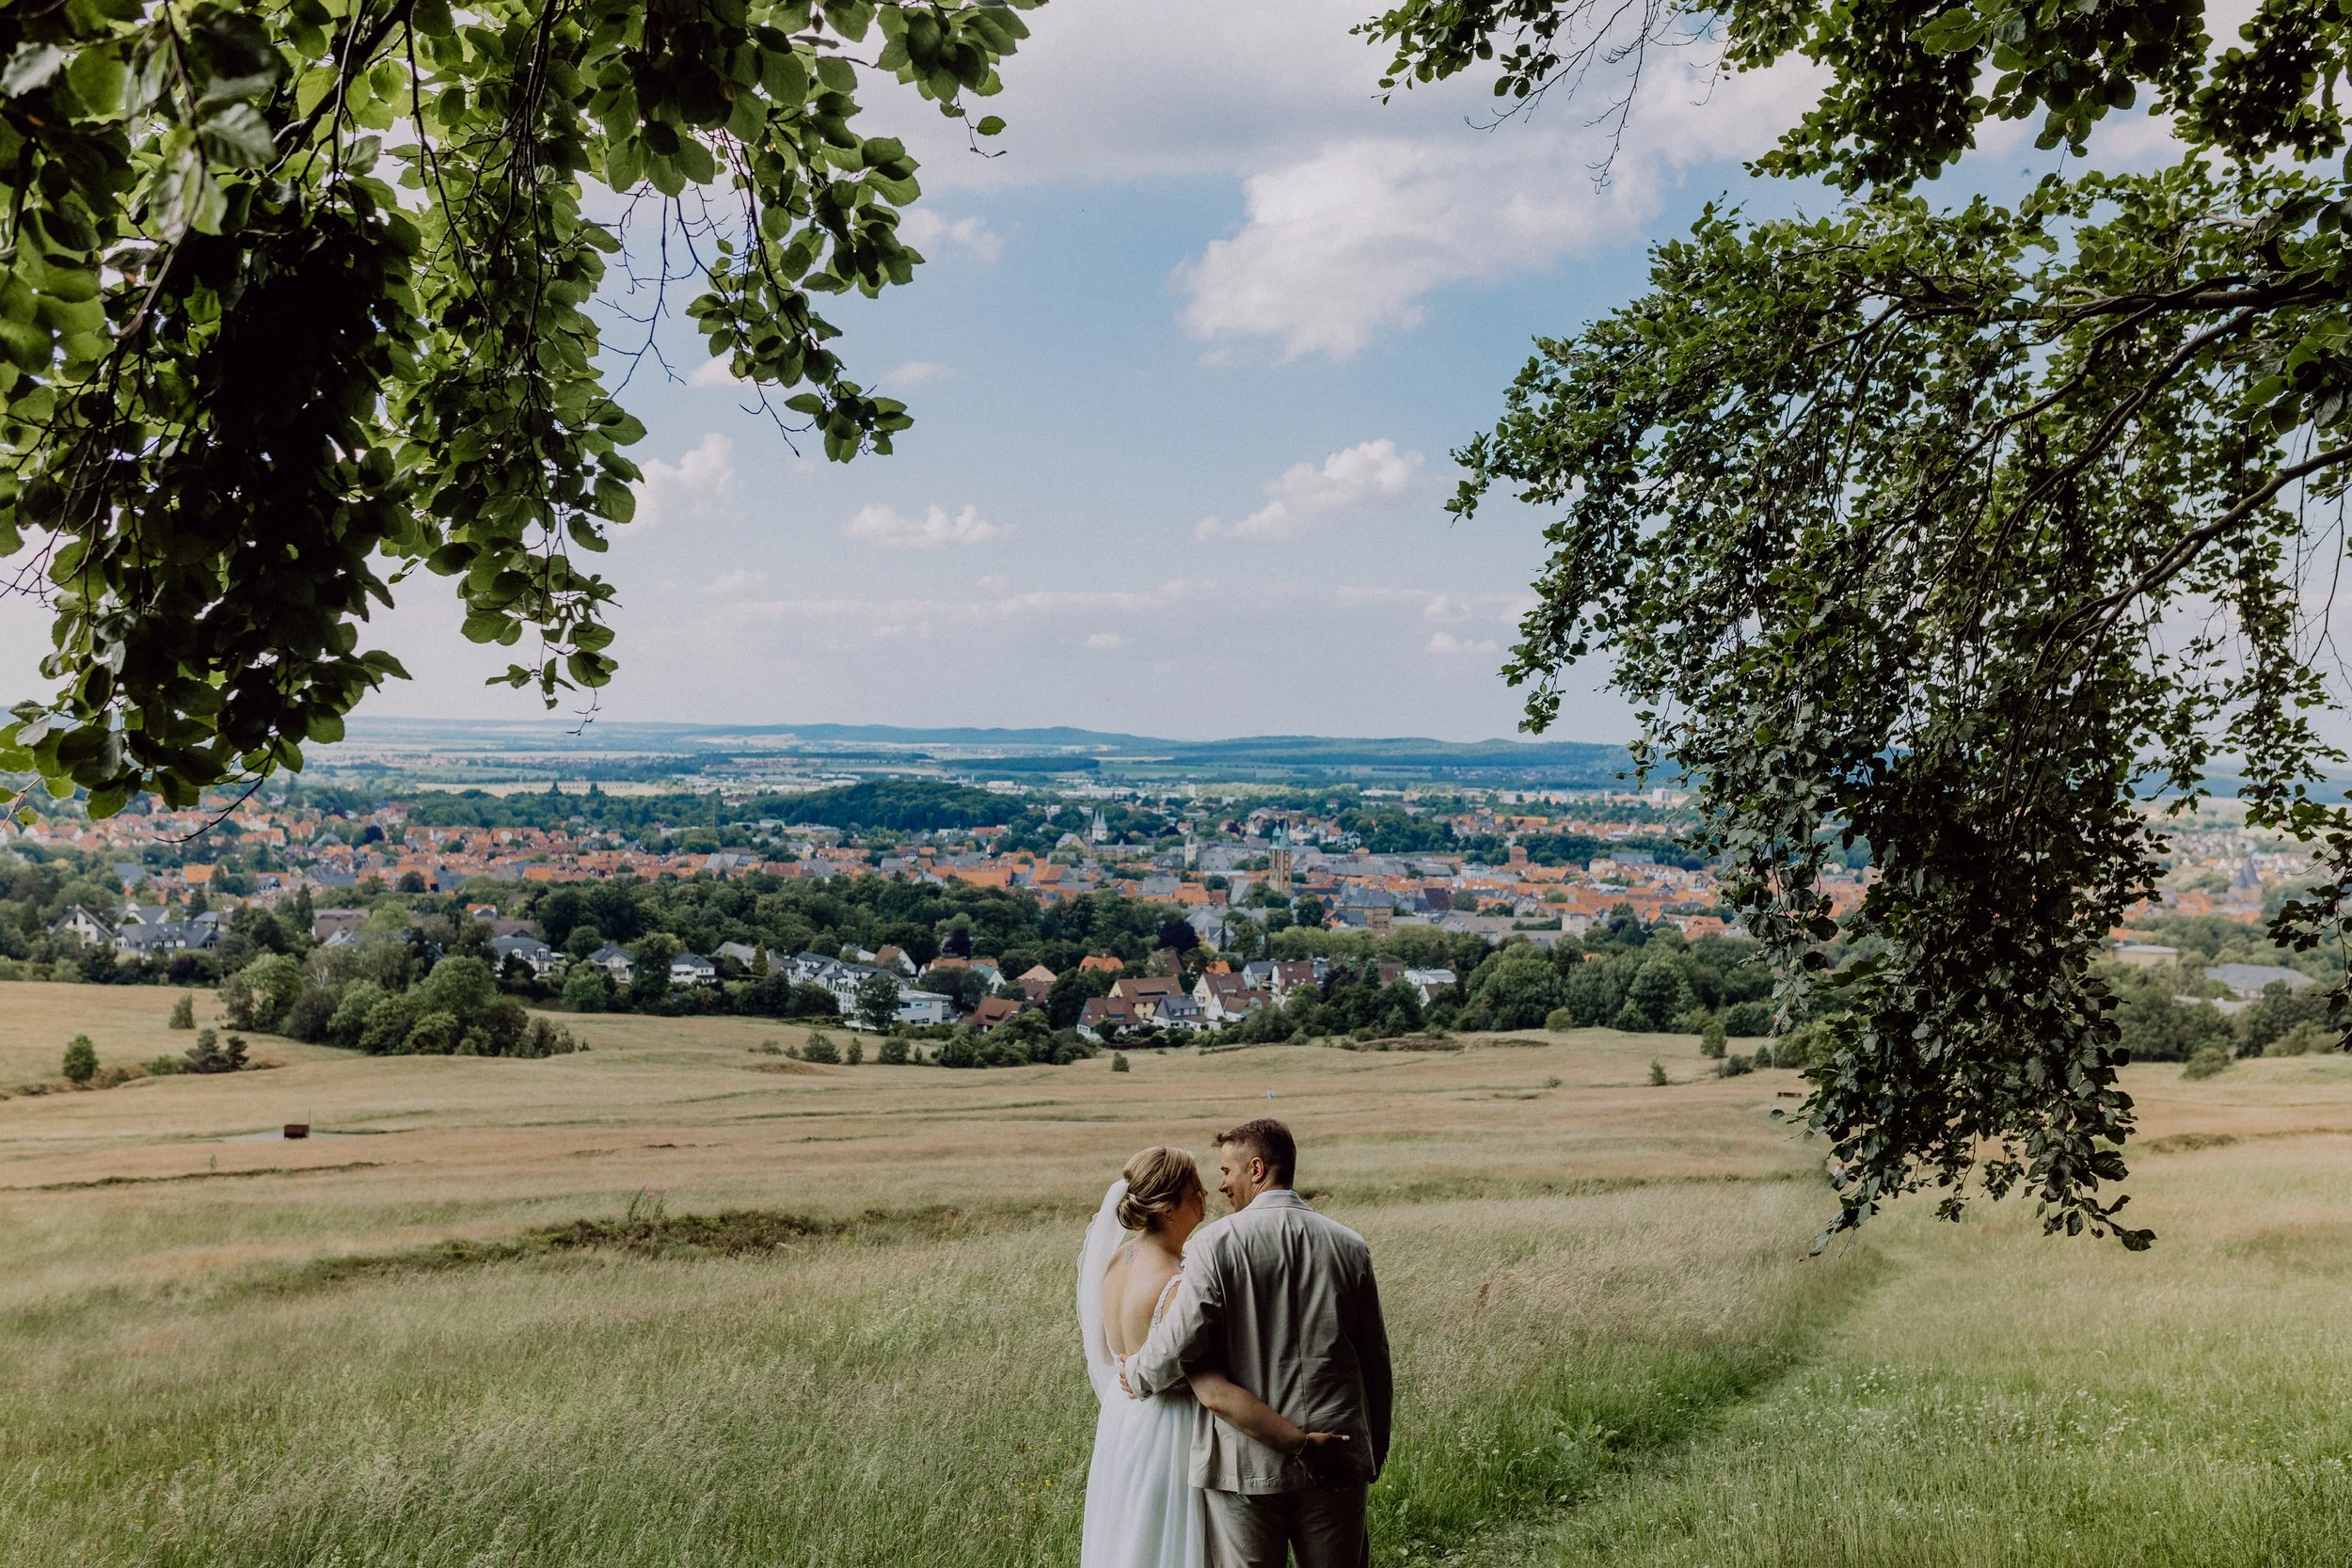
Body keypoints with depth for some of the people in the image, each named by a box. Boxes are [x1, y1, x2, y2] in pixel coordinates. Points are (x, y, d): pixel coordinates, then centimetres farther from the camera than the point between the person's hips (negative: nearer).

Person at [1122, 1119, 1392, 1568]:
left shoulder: (1217, 1242, -8)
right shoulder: (1349, 1246, 4)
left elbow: (1179, 1342, -14)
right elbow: (1376, 1364, 9)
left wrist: (1137, 1376, 8)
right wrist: (1374, 1456, 19)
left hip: (1245, 1463, -3)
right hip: (1335, 1462, 3)